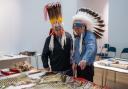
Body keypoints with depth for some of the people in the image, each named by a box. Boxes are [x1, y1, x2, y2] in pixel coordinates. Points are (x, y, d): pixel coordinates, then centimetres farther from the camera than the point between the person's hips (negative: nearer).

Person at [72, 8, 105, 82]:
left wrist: (85, 60, -57)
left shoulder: (90, 36, -20)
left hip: (87, 67, -7)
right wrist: (74, 62, 8)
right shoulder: (77, 37, 7)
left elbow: (91, 49, -40)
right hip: (79, 67, 8)